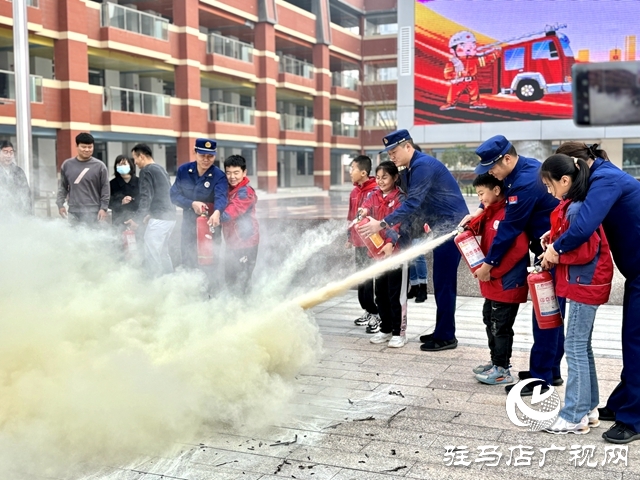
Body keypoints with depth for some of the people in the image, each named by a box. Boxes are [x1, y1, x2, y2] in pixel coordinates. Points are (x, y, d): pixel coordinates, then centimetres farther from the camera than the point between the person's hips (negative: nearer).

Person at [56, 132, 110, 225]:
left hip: (92, 212, -3)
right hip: (73, 212, 3)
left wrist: (104, 208, -6)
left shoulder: (99, 166, -1)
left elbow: (105, 189, 0)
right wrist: (60, 204, 6)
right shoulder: (67, 164, 8)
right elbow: (63, 187, 14)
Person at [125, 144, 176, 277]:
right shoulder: (161, 169, 20)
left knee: (151, 254, -7)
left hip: (159, 218, -9)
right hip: (169, 216, 9)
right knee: (162, 253, 16)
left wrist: (137, 219, -16)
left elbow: (146, 197, -15)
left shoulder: (146, 171, -7)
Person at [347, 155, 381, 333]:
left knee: (372, 279, -5)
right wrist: (349, 237, 20)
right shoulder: (354, 192, 11)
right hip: (358, 242, 8)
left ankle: (377, 314, 3)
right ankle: (368, 311, 26)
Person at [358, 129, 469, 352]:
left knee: (444, 283, -6)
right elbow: (413, 206, 15)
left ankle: (446, 337, 1)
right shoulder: (412, 169, 13)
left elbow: (412, 204, -26)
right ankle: (442, 332, 21)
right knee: (441, 282, 13)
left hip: (451, 226, -10)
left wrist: (382, 224, -26)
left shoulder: (423, 165, -18)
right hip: (441, 227, 10)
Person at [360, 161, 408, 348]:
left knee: (396, 294, 0)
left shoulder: (400, 198, -8)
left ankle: (399, 332, 9)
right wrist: (363, 211, -26)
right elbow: (364, 209, -2)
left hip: (395, 251, -6)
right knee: (380, 293, 13)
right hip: (376, 250, 6)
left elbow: (398, 222, -18)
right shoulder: (373, 196, 10)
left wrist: (390, 243, -31)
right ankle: (386, 329, 25)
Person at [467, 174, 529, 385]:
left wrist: (492, 270, -21)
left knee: (500, 326, -1)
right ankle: (496, 361, 32)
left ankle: (502, 370, 11)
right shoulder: (489, 214, 11)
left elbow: (519, 248, -24)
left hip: (507, 283, -10)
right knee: (490, 321, 18)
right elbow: (486, 244, 20)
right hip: (493, 283, 10)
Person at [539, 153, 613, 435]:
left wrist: (555, 254, -12)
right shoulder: (573, 205, 10)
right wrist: (555, 237, 5)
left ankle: (575, 417, 3)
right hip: (584, 284, 10)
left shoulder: (576, 209, -21)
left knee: (574, 348, -4)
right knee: (582, 347, 16)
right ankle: (588, 408, 25)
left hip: (584, 285, -10)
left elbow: (586, 250, -23)